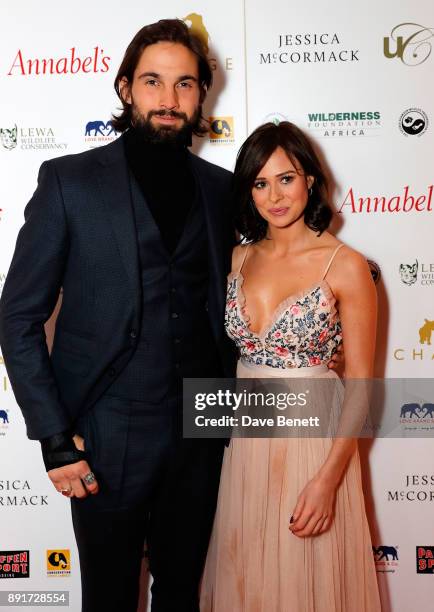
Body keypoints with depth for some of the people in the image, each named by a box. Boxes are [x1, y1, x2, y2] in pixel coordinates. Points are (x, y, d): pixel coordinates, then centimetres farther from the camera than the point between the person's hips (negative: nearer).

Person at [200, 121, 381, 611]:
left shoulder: (346, 267, -10)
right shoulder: (238, 259, 5)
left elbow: (360, 385, -10)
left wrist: (328, 478, -15)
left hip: (313, 441, -4)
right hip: (243, 442, 4)